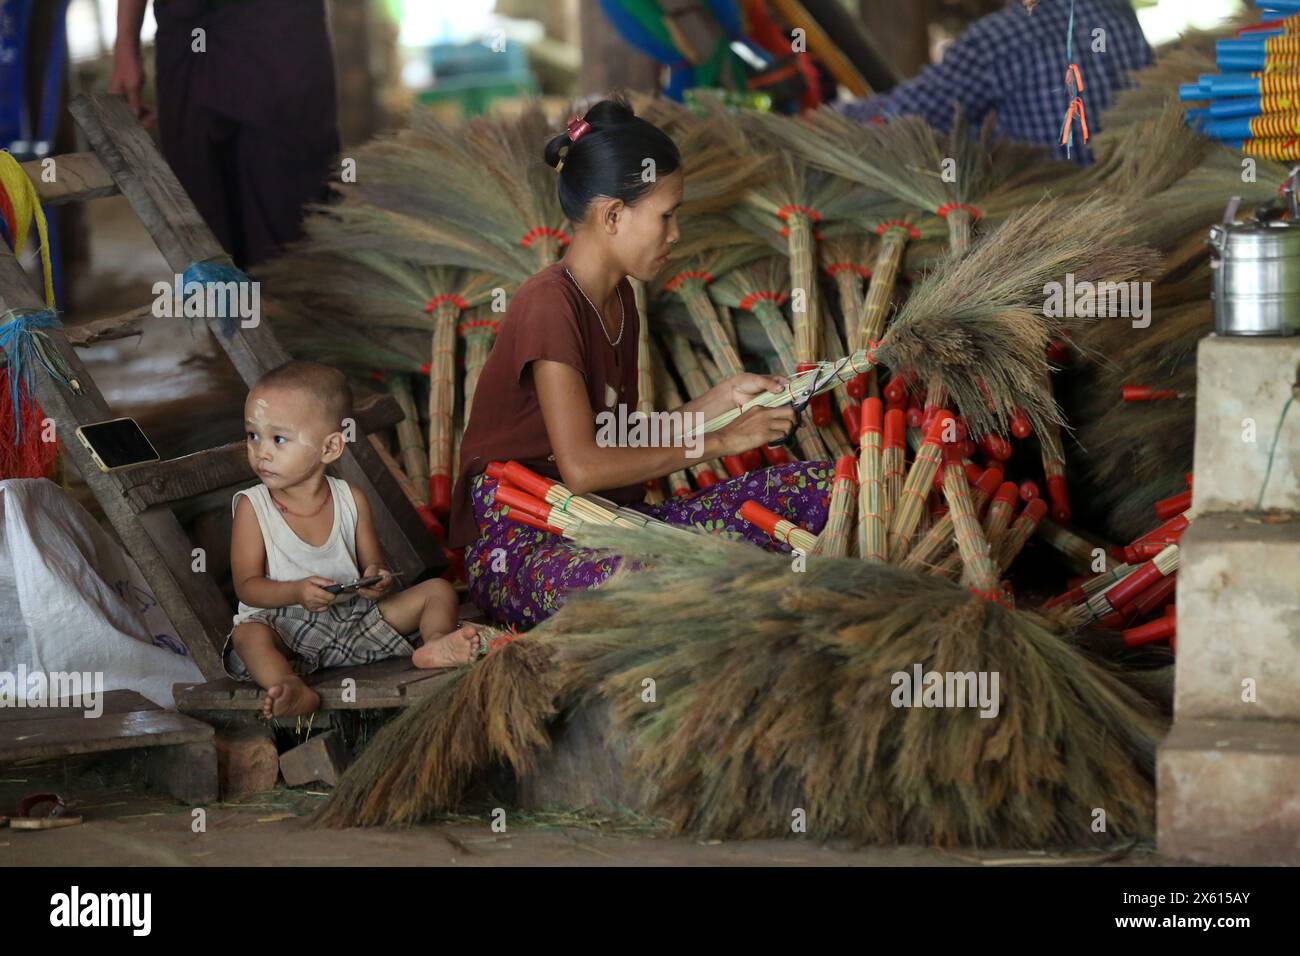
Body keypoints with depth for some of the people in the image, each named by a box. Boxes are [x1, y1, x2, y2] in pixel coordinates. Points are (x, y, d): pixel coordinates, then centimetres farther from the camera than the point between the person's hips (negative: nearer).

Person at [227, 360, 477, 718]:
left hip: (354, 611, 3)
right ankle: (293, 689, -59)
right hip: (283, 621, -3)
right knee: (248, 634, -36)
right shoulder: (253, 507, -4)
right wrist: (297, 592, -28)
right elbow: (247, 585, -8)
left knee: (438, 590, -5)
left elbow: (373, 564, 8)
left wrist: (377, 578, -18)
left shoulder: (351, 500, 3)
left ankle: (435, 643, -33)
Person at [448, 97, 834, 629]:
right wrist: (719, 442, -16)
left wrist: (724, 398, 10)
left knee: (817, 487, -5)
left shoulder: (619, 299, 15)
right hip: (522, 542, -10)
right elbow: (582, 466, -23)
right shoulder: (548, 305, -15)